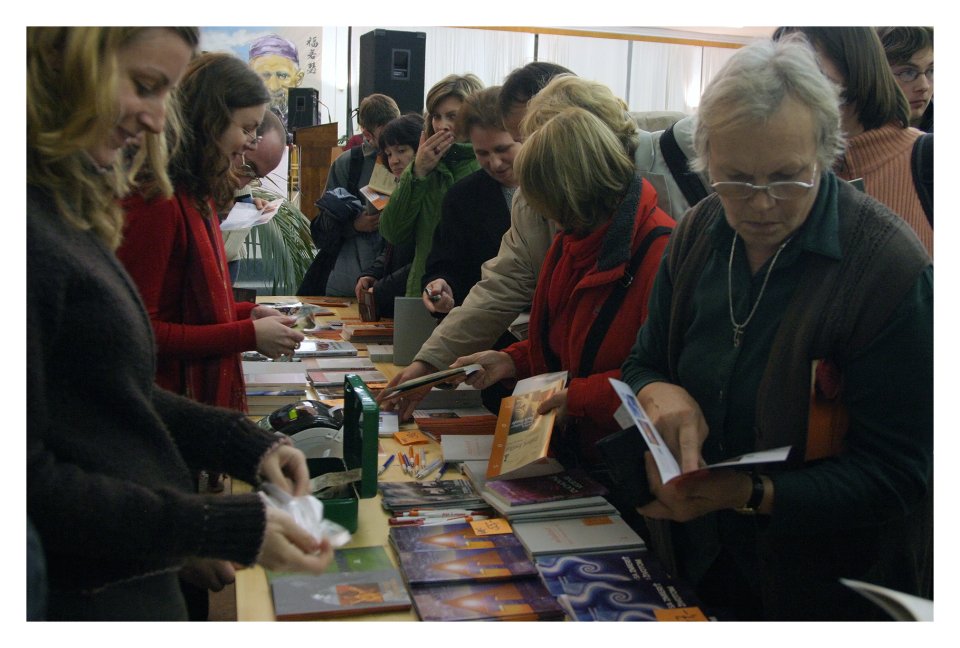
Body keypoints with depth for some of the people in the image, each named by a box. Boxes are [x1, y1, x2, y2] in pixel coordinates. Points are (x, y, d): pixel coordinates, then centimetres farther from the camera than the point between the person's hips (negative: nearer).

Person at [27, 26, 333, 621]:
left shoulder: (64, 211, 8)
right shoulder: (34, 230, -23)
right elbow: (29, 484, -23)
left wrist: (247, 446, 3)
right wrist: (226, 531, -23)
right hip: (78, 599, -9)